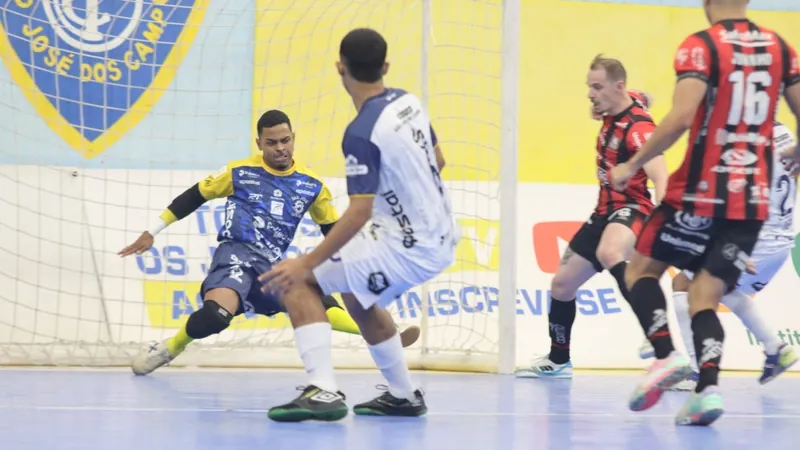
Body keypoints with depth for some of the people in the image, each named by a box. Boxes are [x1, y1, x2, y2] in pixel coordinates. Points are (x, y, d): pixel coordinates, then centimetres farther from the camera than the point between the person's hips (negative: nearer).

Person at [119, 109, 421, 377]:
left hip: (273, 266, 3)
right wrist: (152, 232, 11)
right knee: (214, 316, -33)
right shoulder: (239, 172, 2)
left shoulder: (311, 186, 9)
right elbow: (194, 197, 11)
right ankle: (169, 347, -8)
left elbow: (334, 231, 19)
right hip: (236, 255, -3)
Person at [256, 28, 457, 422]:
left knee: (298, 281, -7)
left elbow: (359, 212, -26)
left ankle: (323, 390, -17)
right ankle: (403, 395, 37)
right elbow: (437, 161, 17)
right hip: (441, 237, 9)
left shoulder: (361, 133, -21)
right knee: (356, 296, 31)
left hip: (410, 248, -9)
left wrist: (307, 263, -26)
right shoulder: (408, 102, 2)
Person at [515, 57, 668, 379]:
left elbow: (661, 179, -38)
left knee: (608, 253, -43)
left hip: (630, 208, -10)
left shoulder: (638, 128, -24)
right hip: (605, 211, 10)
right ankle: (558, 360, 38)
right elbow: (638, 100, 30)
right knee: (562, 284, 17)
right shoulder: (614, 110, 2)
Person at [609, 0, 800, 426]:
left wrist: (631, 166, -10)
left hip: (701, 192, -4)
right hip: (753, 200, 5)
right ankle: (707, 387, -15)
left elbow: (681, 117, -19)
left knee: (640, 268, 14)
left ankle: (666, 355, -7)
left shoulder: (701, 46, -8)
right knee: (704, 297, 8)